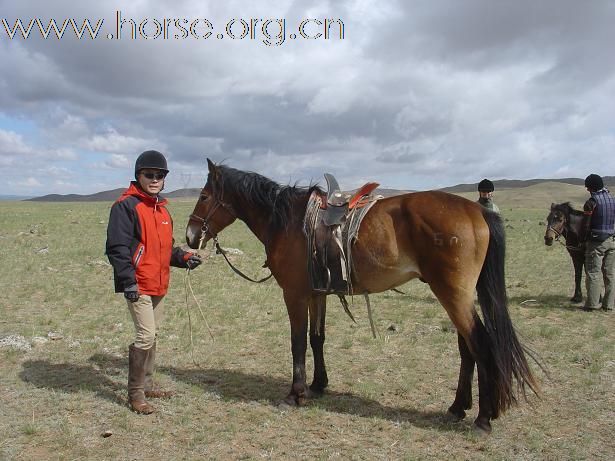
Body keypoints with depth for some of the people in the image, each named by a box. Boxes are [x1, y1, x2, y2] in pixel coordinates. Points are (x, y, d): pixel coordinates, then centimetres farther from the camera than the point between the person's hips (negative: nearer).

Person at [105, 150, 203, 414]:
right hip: (138, 286, -9)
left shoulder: (161, 209, 14)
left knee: (152, 335, 17)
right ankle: (135, 394, 4)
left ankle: (147, 385, 31)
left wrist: (183, 258, 6)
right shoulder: (126, 205, -11)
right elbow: (117, 247, -18)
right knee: (146, 336, -11)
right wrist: (128, 281, -24)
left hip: (158, 284, 9)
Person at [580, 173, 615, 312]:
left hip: (596, 242, -6)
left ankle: (592, 303, 0)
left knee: (593, 273, -1)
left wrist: (582, 239, 1)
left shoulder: (592, 202, -12)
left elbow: (586, 224, -11)